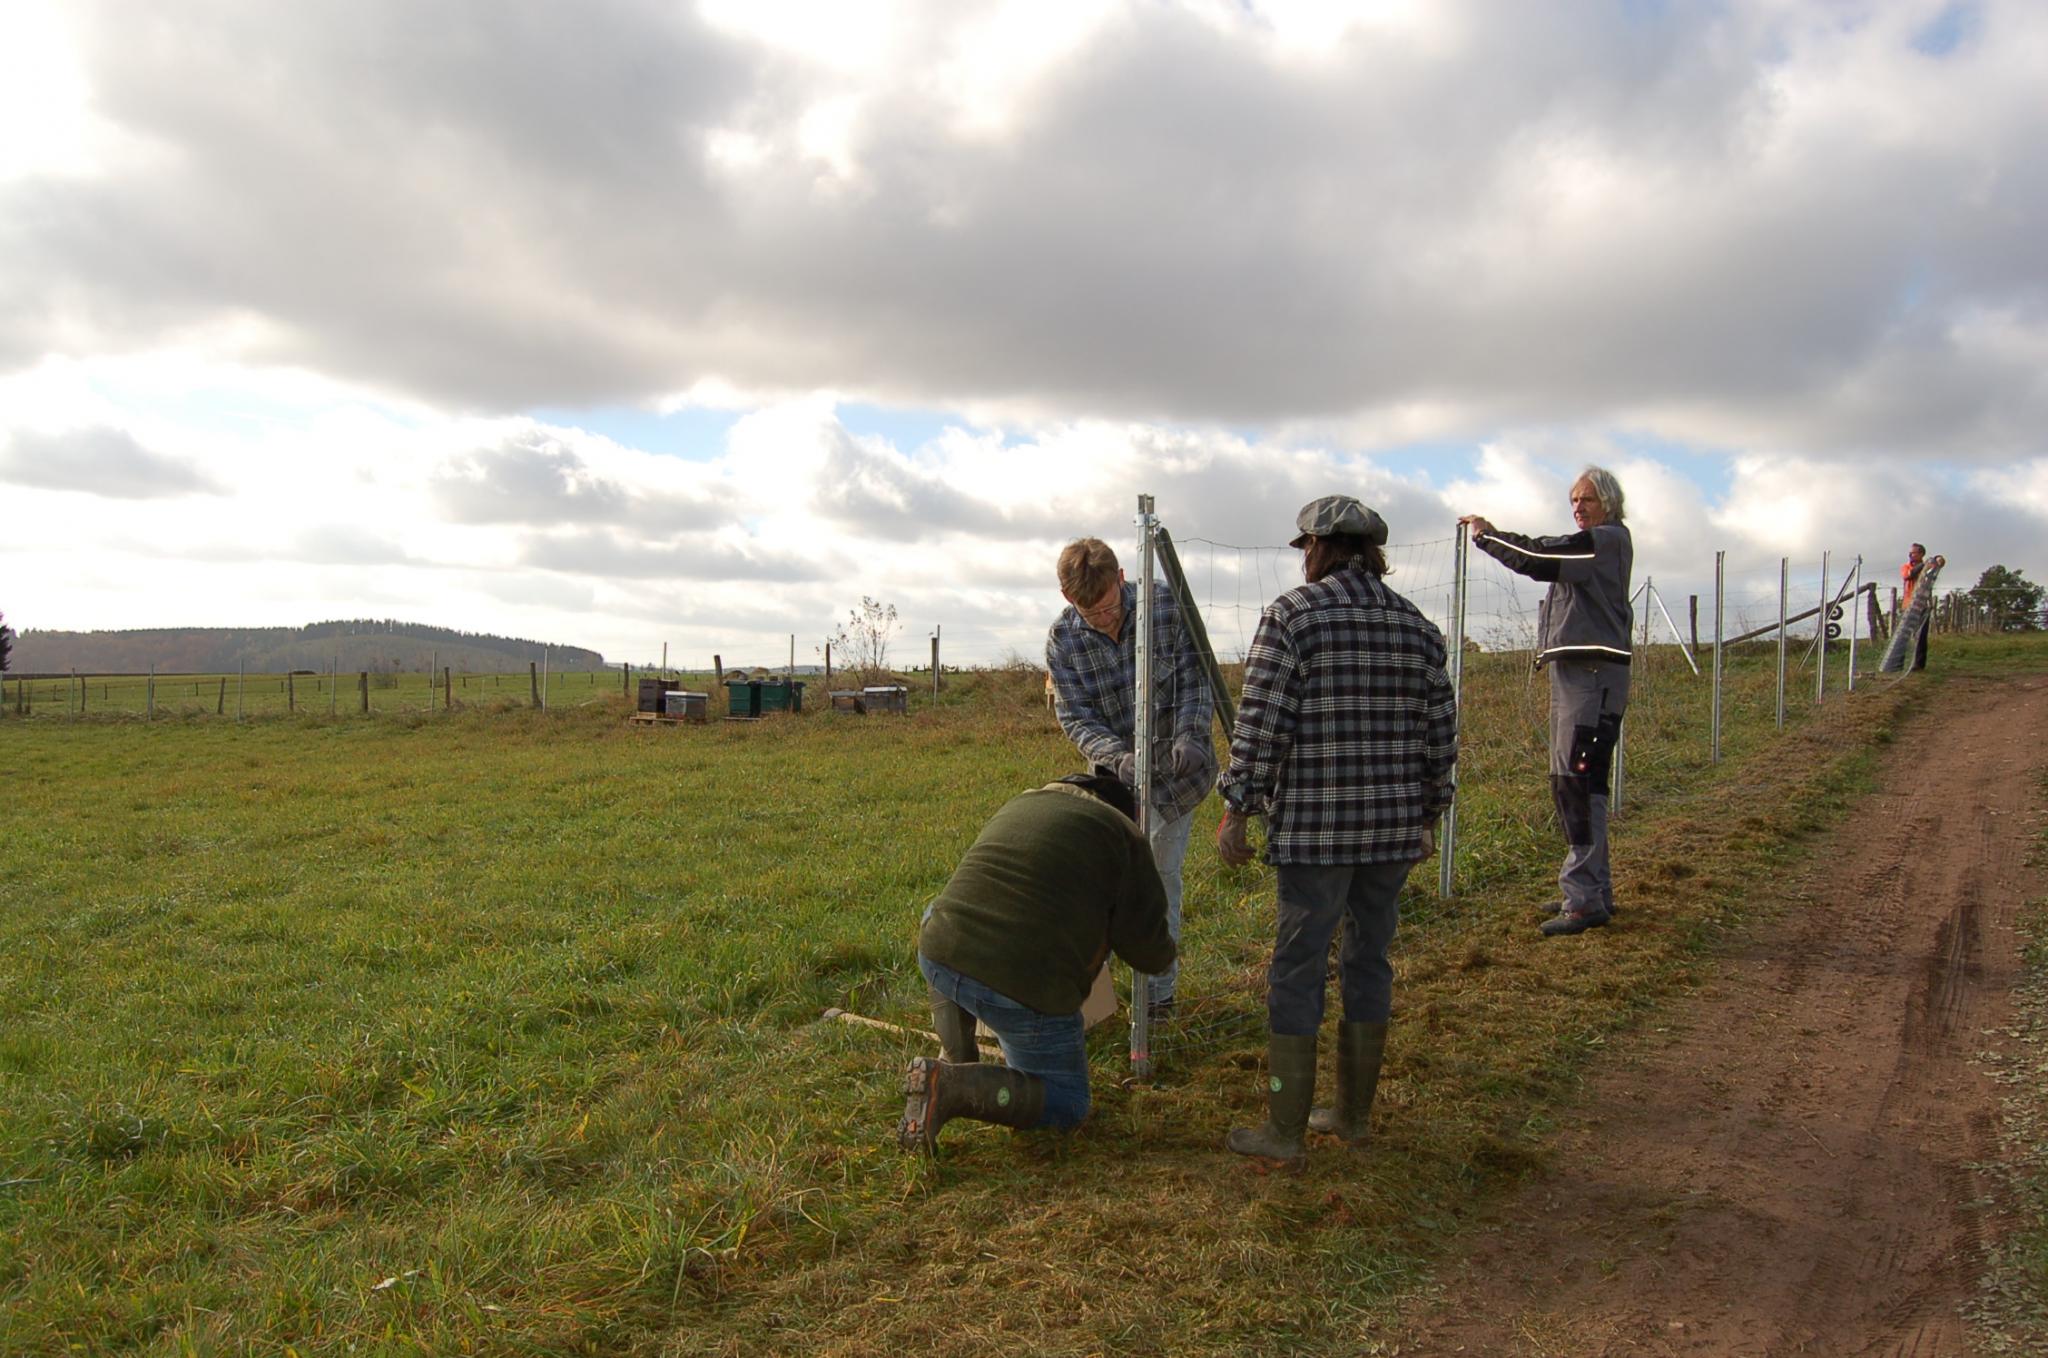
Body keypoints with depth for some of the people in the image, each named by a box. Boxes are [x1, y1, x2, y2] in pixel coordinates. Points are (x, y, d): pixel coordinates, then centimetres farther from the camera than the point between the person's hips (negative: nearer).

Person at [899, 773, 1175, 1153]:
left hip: (941, 960, 5)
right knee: (1066, 1106, 16)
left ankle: (958, 1058, 27)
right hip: (1026, 989, -5)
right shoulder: (1121, 834, 8)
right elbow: (1148, 950, 4)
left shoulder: (1018, 804, 24)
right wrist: (1162, 952, 28)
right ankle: (952, 1087, -8)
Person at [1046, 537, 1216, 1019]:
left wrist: (1189, 735, -31)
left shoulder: (1167, 606, -20)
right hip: (1118, 768, 2)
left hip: (1176, 766, -2)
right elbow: (1075, 717, -16)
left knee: (1160, 873, 0)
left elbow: (1196, 680, -13)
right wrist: (1117, 757, -35)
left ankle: (1159, 990, 13)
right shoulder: (1062, 640, -16)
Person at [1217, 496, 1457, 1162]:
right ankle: (1353, 1113, 26)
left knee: (1297, 970, 2)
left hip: (1314, 826, -5)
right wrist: (1425, 817, 19)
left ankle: (1284, 1131, 8)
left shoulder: (1291, 613, -7)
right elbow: (1439, 733, 10)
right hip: (1394, 826, 6)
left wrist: (1236, 809, -6)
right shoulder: (1416, 625, 9)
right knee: (1368, 962, 15)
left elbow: (1262, 723, -12)